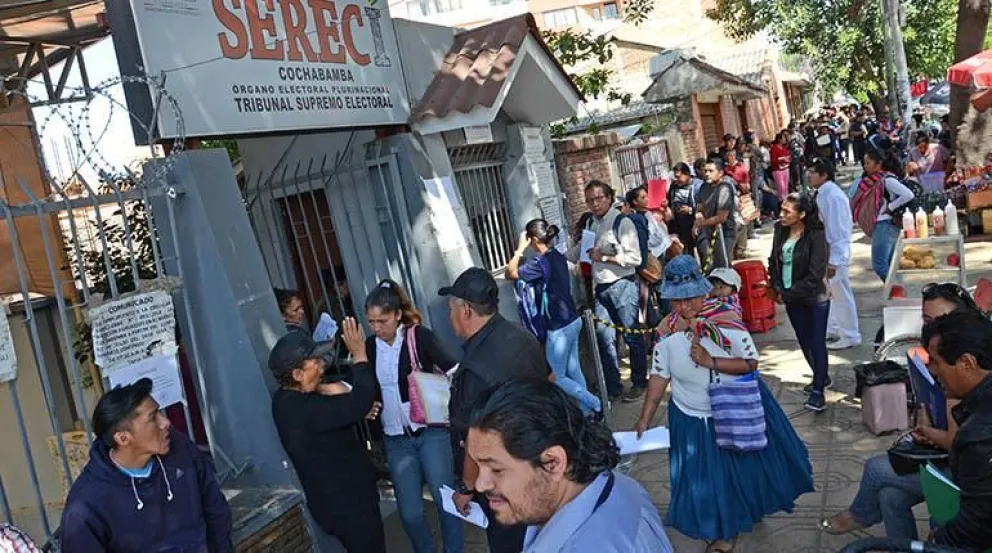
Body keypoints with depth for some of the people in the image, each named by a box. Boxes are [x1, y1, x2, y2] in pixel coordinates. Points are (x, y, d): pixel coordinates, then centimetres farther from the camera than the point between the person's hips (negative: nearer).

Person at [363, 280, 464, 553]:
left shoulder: (419, 336, -10)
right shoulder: (369, 346, 3)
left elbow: (452, 368, -19)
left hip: (431, 432, -3)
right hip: (396, 440, 3)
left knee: (445, 499, 4)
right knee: (410, 513, 5)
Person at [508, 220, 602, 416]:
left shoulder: (540, 263, -21)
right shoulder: (558, 256, 5)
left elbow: (510, 274, -17)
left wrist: (520, 248, -14)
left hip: (559, 327, -9)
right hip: (573, 321, 9)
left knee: (557, 378, 4)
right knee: (574, 370, 16)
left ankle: (596, 404, 4)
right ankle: (586, 411, 22)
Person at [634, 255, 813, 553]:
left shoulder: (725, 319, -23)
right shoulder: (667, 330, -14)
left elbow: (751, 362, -18)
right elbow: (659, 377, -8)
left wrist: (711, 362, -30)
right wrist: (644, 419, -9)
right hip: (691, 418, 2)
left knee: (744, 466, 19)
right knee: (703, 477, 13)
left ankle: (751, 508, 51)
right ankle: (723, 529, 40)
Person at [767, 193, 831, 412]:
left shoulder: (816, 236, -20)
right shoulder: (780, 230, -4)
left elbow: (815, 275, -21)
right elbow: (774, 261, 7)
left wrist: (788, 295, -17)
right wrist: (777, 288, -5)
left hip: (815, 297, -6)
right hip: (791, 297, 6)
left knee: (817, 342, -1)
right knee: (804, 340, 18)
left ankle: (818, 391, 7)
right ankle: (822, 377, 39)